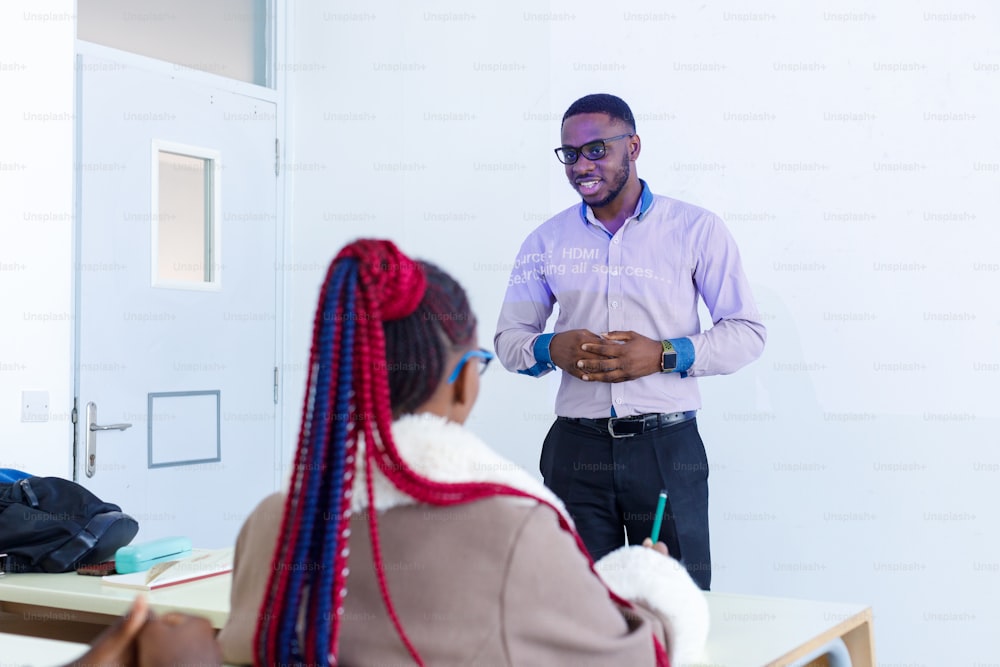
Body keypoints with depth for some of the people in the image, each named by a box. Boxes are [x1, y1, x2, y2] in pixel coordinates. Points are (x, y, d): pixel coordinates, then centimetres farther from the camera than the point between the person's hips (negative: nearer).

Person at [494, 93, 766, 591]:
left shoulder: (696, 229, 1)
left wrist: (664, 355, -15)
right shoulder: (546, 241, 9)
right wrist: (551, 349, -11)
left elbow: (747, 331, 0)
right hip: (576, 449, 2)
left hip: (667, 447, -2)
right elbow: (508, 336, 12)